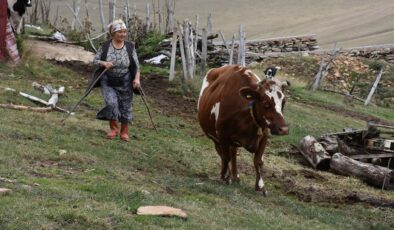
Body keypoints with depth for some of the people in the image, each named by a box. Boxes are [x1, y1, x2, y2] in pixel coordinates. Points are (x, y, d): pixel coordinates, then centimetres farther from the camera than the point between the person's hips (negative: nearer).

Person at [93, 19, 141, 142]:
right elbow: (95, 61, -1)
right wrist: (103, 63, -21)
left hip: (125, 83, 1)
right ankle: (114, 128, 4)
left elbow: (136, 65, 0)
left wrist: (137, 78, -13)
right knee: (111, 103, -18)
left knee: (125, 106, 6)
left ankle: (124, 131, 26)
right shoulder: (105, 46, -5)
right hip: (108, 82, -1)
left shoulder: (130, 47, -4)